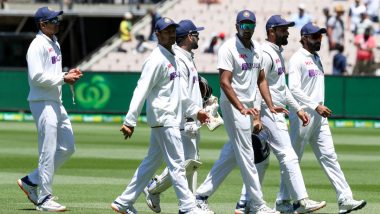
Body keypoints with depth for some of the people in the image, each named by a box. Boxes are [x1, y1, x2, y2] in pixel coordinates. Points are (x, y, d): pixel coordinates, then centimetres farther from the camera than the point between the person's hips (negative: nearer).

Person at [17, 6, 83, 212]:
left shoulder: (54, 44, 16)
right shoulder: (38, 46, -14)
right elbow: (37, 77, -22)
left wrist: (68, 74, 6)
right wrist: (64, 78, -18)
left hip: (56, 102, 10)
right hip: (43, 102, -10)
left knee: (67, 147, 12)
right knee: (48, 152, -7)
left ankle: (31, 181, 19)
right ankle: (44, 199, 1)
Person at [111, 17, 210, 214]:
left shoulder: (172, 58, 17)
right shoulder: (156, 60, -13)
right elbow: (141, 91, -19)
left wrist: (195, 111, 22)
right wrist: (130, 121, -23)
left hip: (170, 119, 10)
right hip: (163, 118, -10)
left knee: (152, 162, 12)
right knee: (177, 164, -8)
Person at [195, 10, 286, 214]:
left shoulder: (257, 48, 10)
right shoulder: (228, 48, -13)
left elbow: (261, 79, 16)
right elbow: (224, 82, -19)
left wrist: (270, 106, 4)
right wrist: (242, 109, -28)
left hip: (248, 107, 8)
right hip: (232, 105, -8)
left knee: (231, 155, 10)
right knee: (246, 156, -5)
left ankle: (202, 194, 17)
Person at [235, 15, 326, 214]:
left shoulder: (278, 53, 18)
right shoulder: (265, 54, -14)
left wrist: (298, 109, 20)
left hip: (278, 114, 10)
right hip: (268, 113, -10)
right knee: (288, 156, -13)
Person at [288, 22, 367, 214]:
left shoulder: (316, 58, 18)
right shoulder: (297, 59, -9)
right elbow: (294, 89, -19)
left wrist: (320, 108, 16)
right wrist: (316, 106, -24)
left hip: (319, 117, 8)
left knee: (328, 156, 0)